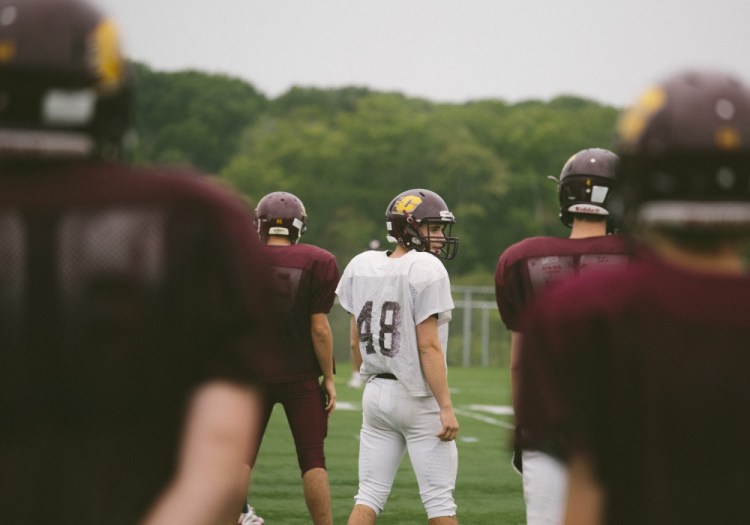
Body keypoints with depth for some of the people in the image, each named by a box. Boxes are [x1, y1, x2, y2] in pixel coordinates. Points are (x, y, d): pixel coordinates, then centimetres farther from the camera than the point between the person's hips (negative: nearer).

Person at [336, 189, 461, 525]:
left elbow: (356, 342, 11)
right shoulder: (426, 270, -13)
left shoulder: (362, 267, 6)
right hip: (418, 397, -6)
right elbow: (428, 346, -17)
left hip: (376, 393, 6)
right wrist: (446, 407, -15)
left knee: (370, 495, 8)